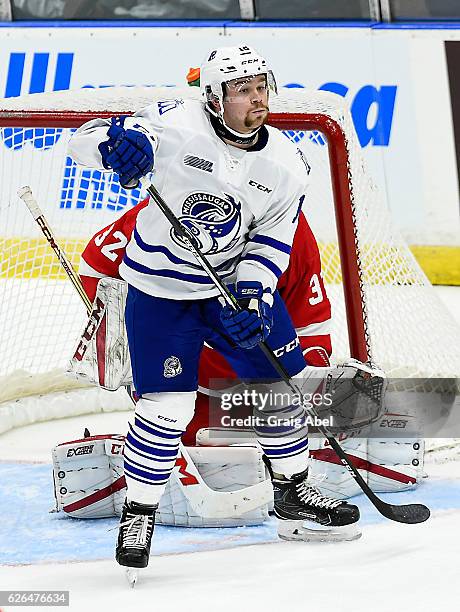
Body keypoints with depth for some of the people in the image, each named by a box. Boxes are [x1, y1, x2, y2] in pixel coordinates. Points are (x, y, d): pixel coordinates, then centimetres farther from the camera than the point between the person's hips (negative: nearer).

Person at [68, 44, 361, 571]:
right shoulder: (177, 126, -21)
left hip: (238, 281, 5)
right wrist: (119, 140, -44)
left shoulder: (284, 165, -7)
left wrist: (252, 294, -16)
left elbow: (272, 238, 0)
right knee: (167, 407, -11)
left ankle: (292, 491, 29)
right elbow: (86, 140, -21)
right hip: (160, 288, -5)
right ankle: (138, 513, 9)